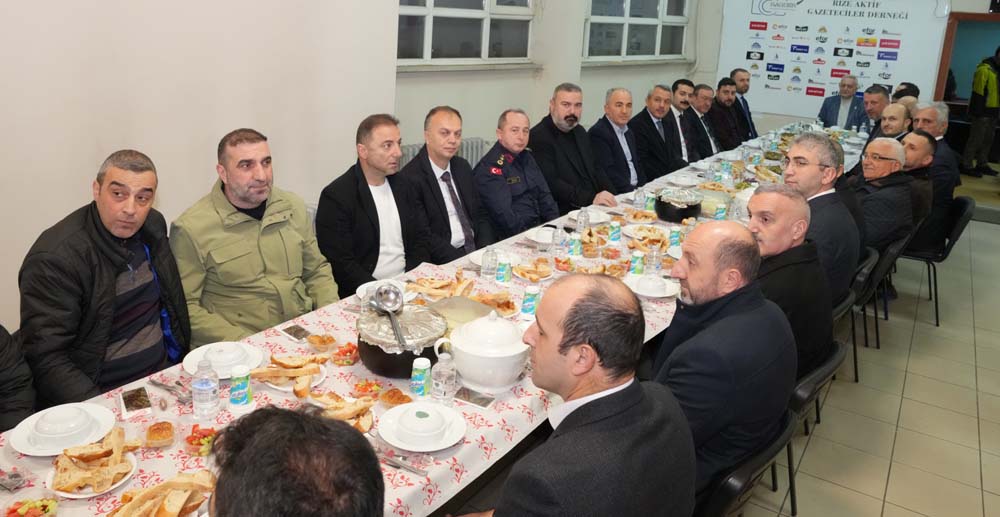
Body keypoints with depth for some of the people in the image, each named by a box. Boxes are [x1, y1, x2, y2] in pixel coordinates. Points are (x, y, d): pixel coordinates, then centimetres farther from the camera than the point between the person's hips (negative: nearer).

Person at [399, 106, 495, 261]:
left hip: (476, 250, 6)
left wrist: (486, 252, -3)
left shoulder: (463, 167, 11)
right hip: (442, 265, -6)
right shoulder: (410, 178, -11)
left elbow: (480, 214, 14)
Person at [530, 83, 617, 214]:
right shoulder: (538, 137, -10)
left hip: (594, 208, 8)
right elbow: (552, 184, -19)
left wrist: (614, 198, 2)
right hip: (564, 213, -8)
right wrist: (591, 198, -27)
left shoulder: (579, 132, 17)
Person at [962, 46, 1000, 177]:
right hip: (982, 112, -9)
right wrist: (977, 112, -19)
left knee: (988, 140, 13)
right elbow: (978, 93, -17)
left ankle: (982, 164, 21)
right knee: (976, 139, -6)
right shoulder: (984, 70, -14)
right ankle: (966, 166, -1)